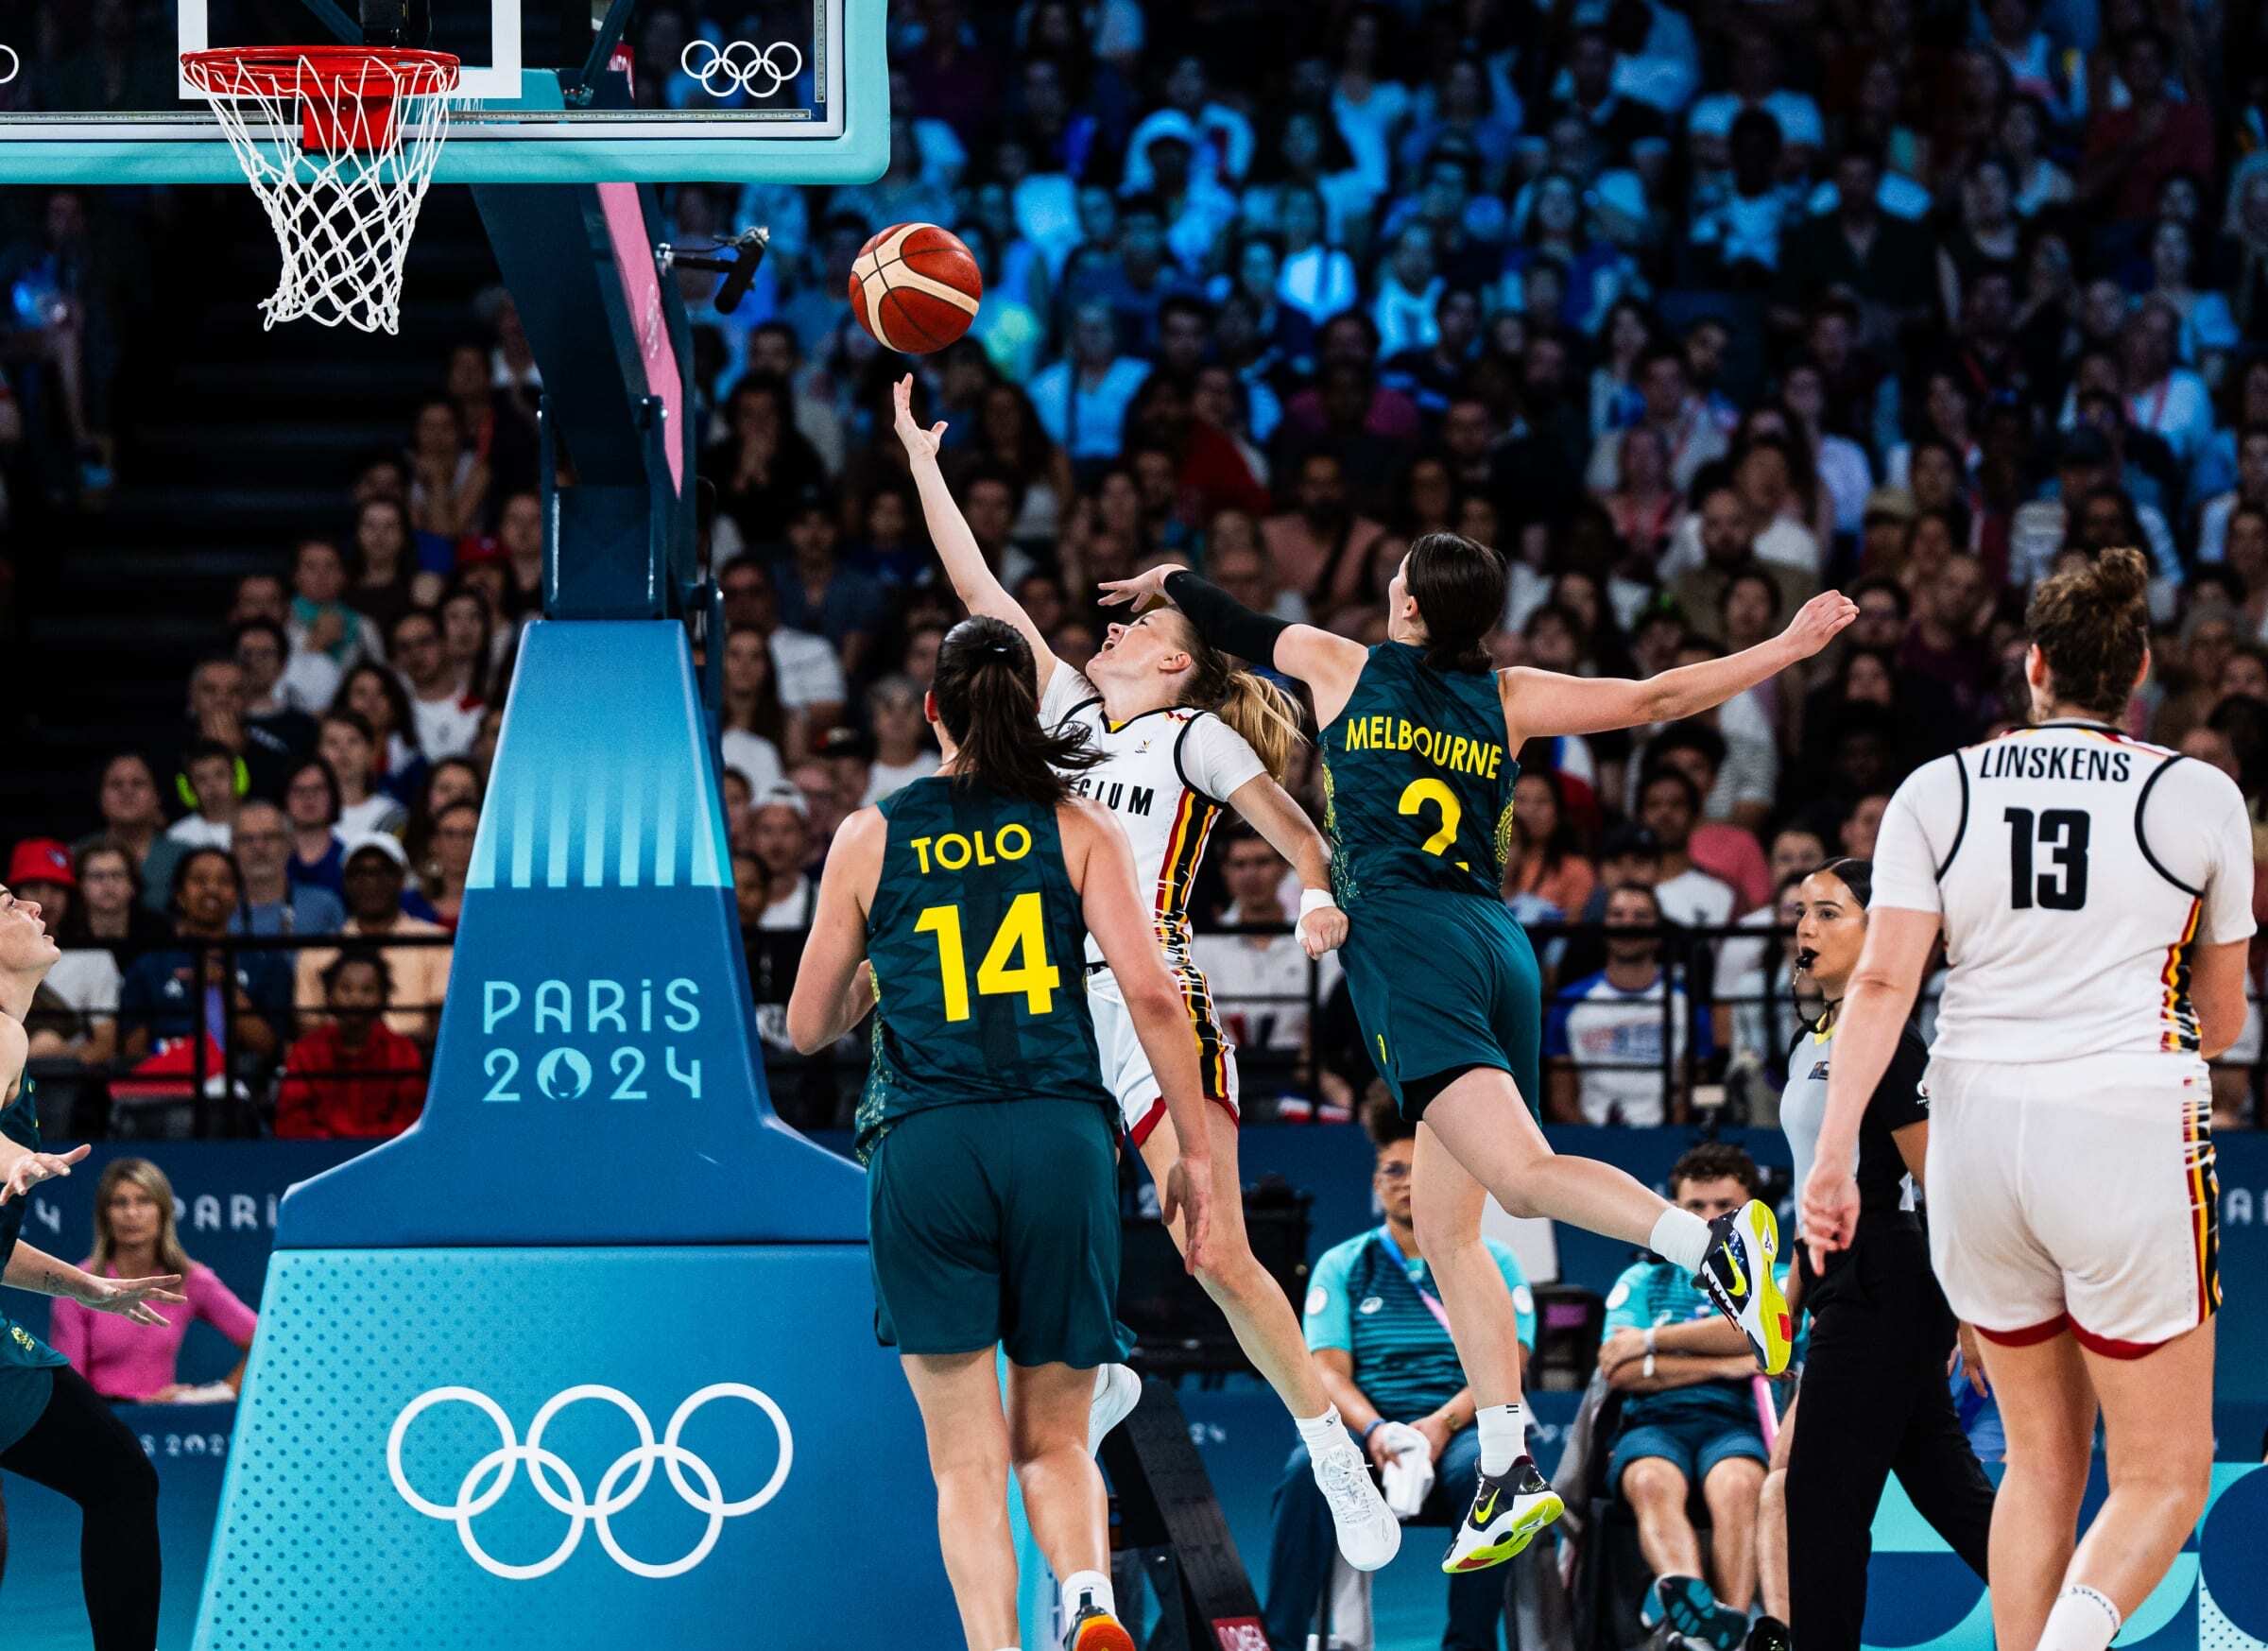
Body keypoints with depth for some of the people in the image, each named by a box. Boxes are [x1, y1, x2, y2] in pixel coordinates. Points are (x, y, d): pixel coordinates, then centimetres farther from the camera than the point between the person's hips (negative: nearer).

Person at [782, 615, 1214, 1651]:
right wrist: (1194, 1152, 2)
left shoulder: (869, 838, 8)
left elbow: (808, 1028, 14)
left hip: (926, 1148, -1)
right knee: (1056, 1439, 12)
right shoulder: (1078, 827, 6)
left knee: (967, 1459, 3)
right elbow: (1151, 994, -3)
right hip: (1061, 1138, 1)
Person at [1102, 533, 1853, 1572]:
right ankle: (1509, 1474, 2)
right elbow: (1658, 699, 16)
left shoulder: (1342, 667, 9)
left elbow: (1232, 627, 26)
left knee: (1518, 1170, -23)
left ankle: (1716, 1243, -47)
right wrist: (1789, 646, 27)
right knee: (1447, 1231, 10)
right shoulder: (1508, 699, 16)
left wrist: (1168, 582, 48)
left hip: (1406, 941, -6)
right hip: (1500, 950, 6)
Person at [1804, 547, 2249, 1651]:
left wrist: (1833, 1154, -5)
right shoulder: (2199, 798, 3)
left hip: (1977, 1130, 3)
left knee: (2043, 1458, 18)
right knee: (2162, 1479, 4)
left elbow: (1882, 982, -5)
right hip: (2129, 1141, -3)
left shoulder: (1938, 793, 5)